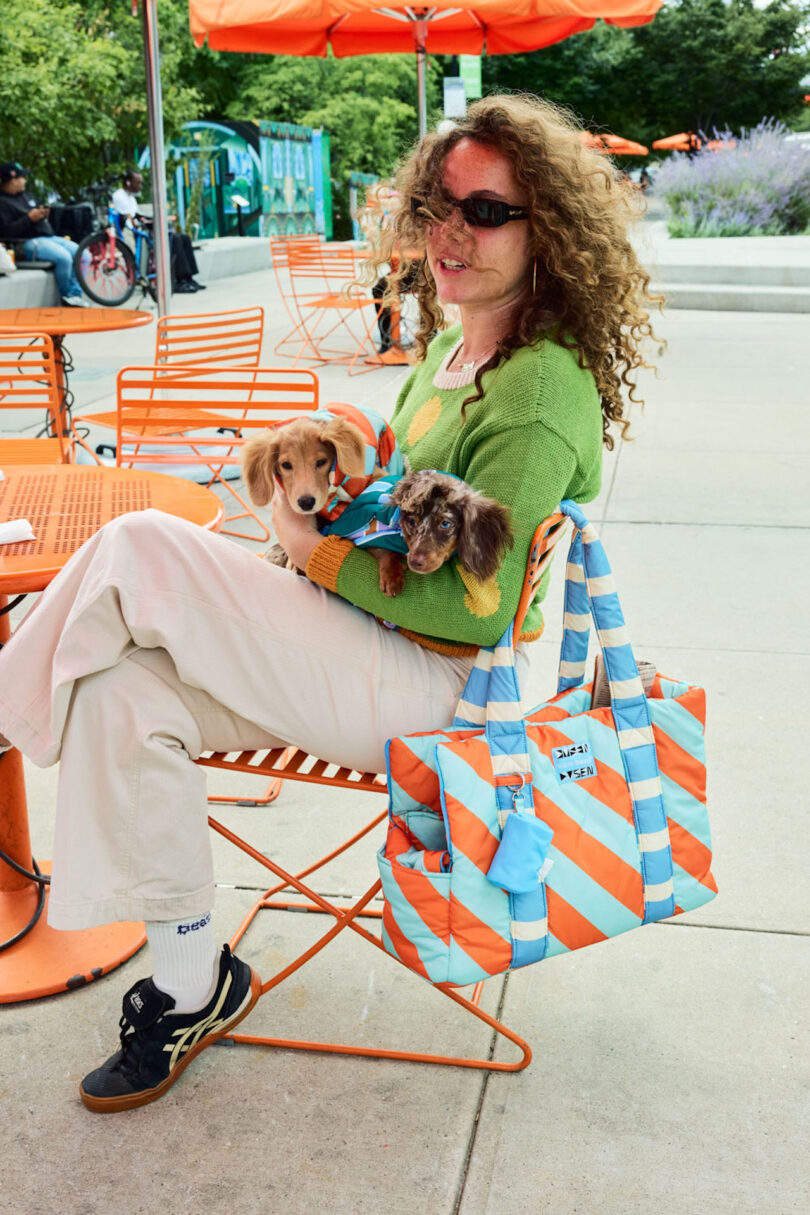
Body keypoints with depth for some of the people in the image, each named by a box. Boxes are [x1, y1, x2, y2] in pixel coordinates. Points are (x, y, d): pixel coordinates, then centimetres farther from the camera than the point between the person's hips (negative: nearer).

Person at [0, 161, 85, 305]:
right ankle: (67, 296, -12)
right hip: (29, 242, -10)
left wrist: (42, 214, 8)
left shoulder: (22, 195, 22)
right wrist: (29, 218, -21)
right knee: (64, 257, -31)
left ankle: (75, 295, -6)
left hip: (48, 237, 10)